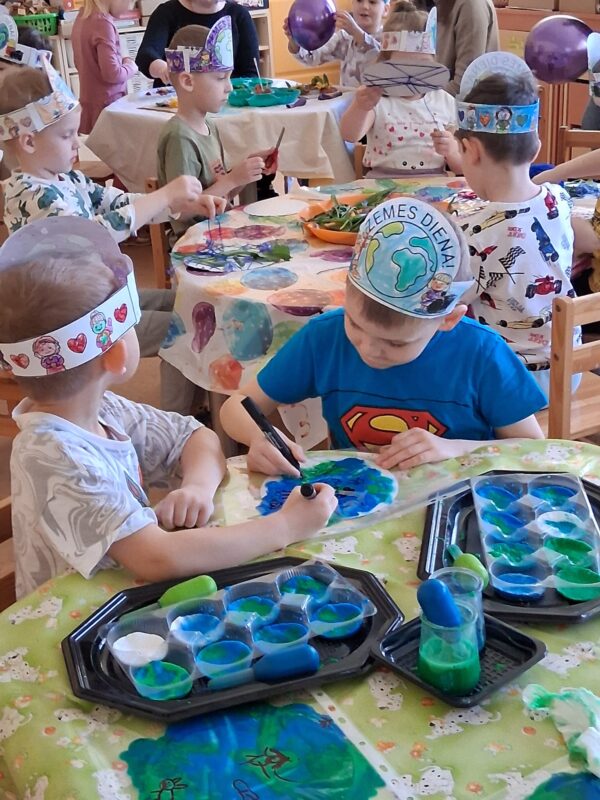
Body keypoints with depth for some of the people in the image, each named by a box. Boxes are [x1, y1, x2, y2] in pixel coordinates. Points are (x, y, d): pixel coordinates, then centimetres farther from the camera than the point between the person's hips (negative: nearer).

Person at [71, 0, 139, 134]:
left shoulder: (83, 17, 7)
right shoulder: (102, 22, -19)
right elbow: (111, 74, -23)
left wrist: (120, 61, 11)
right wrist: (131, 67, -4)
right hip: (107, 105, -9)